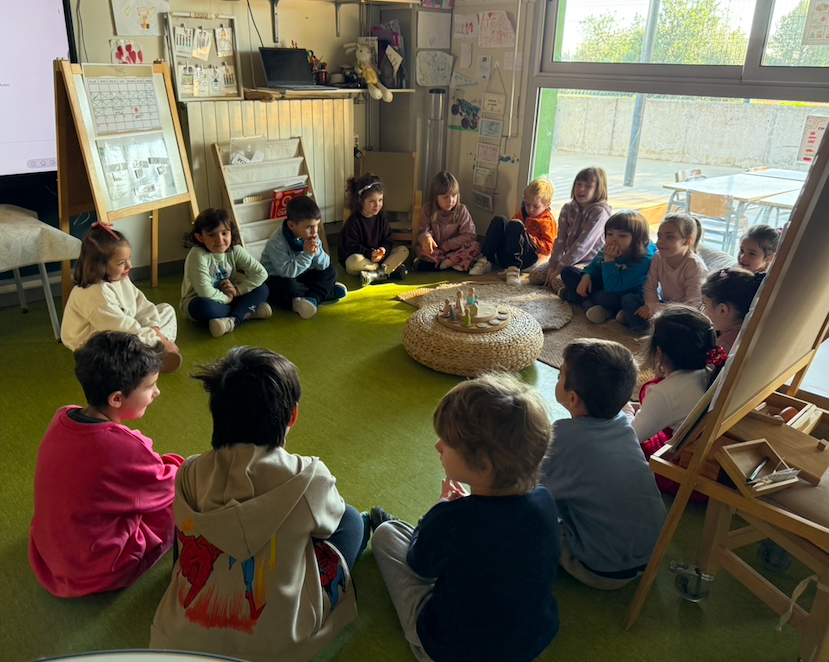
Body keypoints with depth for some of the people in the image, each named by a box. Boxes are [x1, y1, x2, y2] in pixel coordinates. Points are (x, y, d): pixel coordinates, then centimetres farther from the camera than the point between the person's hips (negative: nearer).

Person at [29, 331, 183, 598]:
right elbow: (167, 488, -11)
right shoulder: (125, 448, -31)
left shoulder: (62, 418, -10)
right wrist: (180, 466, 8)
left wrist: (155, 463, 4)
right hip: (97, 575, -7)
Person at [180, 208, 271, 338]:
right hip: (198, 300, -5)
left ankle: (233, 320, -29)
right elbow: (205, 292, -32)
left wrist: (238, 290, -17)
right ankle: (248, 312, -23)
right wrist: (227, 298, -17)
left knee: (262, 289, -11)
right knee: (204, 306, -41)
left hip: (227, 298, 6)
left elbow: (261, 273, -10)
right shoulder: (198, 255, -26)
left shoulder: (235, 250, -10)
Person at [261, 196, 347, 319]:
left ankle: (313, 298, -27)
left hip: (300, 278, 7)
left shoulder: (312, 236, -6)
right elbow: (287, 272, -33)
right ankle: (327, 293, -20)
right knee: (289, 286, -39)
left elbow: (324, 266, -7)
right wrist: (306, 254, -35)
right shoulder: (276, 243, -25)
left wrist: (317, 252, -28)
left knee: (332, 271, -7)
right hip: (277, 280, -6)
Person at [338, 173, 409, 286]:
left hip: (379, 256, 5)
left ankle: (374, 275, -31)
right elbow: (351, 247, -17)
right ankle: (389, 270, -24)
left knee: (404, 251, -13)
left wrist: (384, 250, -21)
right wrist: (370, 254, -30)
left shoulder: (381, 217, 3)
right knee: (355, 260, -40)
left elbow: (388, 240, 2)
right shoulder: (353, 221, -13)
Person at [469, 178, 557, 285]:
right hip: (506, 255, 6)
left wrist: (530, 239, -20)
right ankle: (485, 261, -18)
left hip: (531, 257, -6)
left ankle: (513, 268, -35)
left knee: (515, 226, -27)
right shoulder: (522, 213, 22)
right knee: (499, 220, -10)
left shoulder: (548, 221, 2)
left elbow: (548, 248, -9)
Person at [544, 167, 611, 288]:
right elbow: (560, 240, -2)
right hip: (569, 259, 7)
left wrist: (560, 268, -23)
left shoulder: (600, 212, -15)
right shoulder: (568, 209, 5)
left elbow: (583, 244, -21)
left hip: (589, 263, -6)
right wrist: (553, 265, -14)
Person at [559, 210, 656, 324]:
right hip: (604, 286, 8)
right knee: (567, 272, 4)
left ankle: (571, 295, -12)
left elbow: (612, 288, -35)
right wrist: (586, 277, -11)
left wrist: (609, 259, -35)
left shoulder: (644, 260, -30)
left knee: (608, 298, -43)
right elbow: (594, 266, 10)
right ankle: (589, 304, -17)